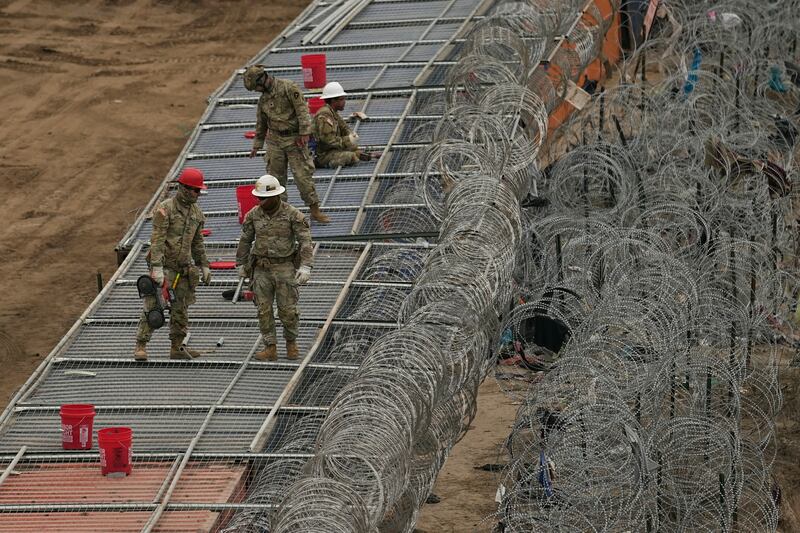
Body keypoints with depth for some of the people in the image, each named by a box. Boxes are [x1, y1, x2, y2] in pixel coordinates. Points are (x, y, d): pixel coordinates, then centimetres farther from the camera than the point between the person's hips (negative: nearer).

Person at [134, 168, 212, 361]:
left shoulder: (196, 212, 11)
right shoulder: (165, 209, -11)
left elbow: (197, 242, 21)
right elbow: (157, 240, -17)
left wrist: (204, 266, 18)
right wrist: (157, 267, -23)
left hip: (184, 269, 7)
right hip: (164, 267, -7)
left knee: (180, 310, 10)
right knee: (153, 307, -10)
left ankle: (177, 348, 18)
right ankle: (141, 347, -8)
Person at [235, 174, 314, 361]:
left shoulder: (292, 215, -10)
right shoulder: (254, 215, 1)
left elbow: (305, 241, -13)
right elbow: (245, 241, 11)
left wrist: (305, 266, -22)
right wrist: (241, 265, 14)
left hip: (285, 268, -3)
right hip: (262, 270, 3)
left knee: (287, 309, -1)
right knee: (264, 310, 0)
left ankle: (291, 341, 22)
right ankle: (270, 348, 5)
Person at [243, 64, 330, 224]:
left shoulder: (288, 88, -10)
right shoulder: (263, 98, 12)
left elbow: (302, 110, -15)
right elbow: (261, 123, 23)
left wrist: (304, 133, -21)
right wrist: (257, 145, 27)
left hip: (294, 139, -6)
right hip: (275, 140, 6)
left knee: (303, 175, -7)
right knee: (276, 176, 5)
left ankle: (315, 210, -2)